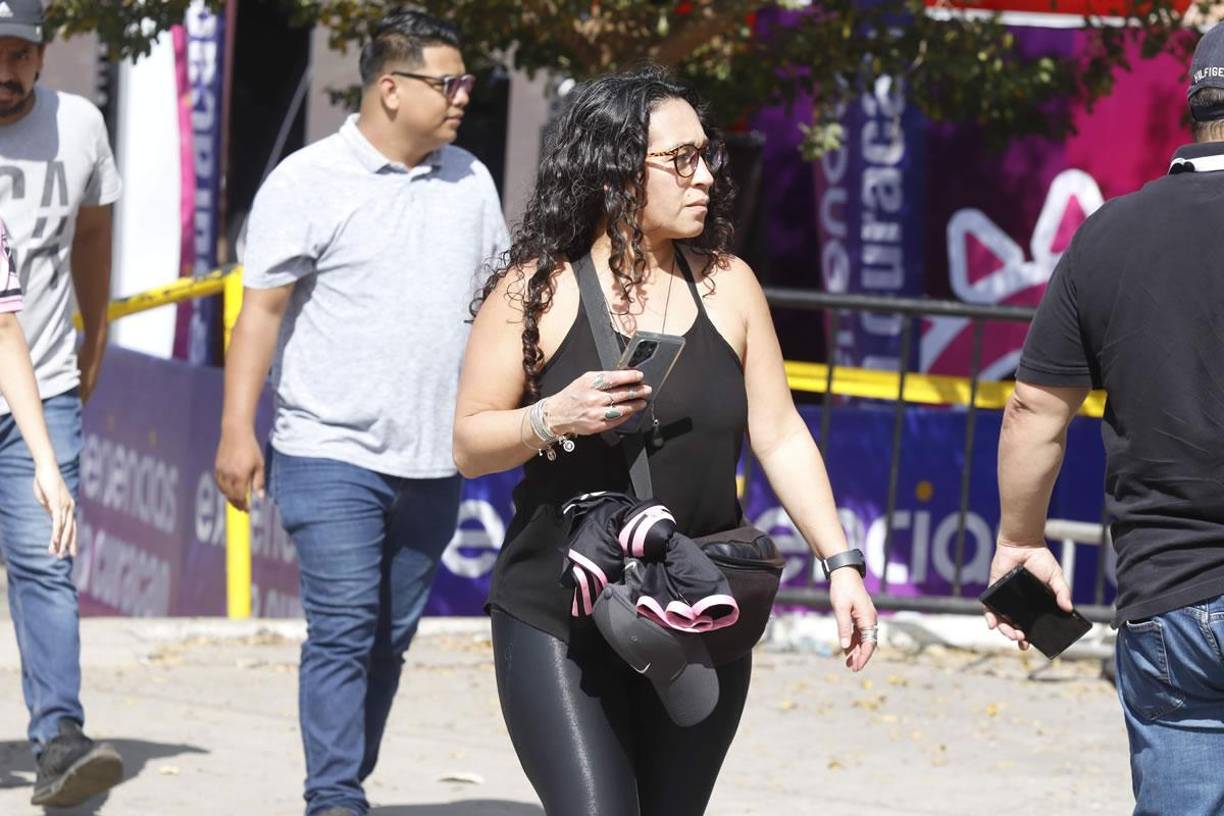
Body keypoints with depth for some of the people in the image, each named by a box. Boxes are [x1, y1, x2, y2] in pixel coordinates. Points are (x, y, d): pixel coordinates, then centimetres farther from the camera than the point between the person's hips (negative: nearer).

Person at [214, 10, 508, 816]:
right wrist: (238, 431, -12)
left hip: (434, 462, 5)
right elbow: (262, 308, -6)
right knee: (343, 633, -10)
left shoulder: (470, 182, 11)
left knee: (390, 640, 8)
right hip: (333, 454, -5)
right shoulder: (310, 181, -5)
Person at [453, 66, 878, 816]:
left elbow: (781, 437, 7)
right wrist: (552, 421, -21)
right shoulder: (537, 291, -4)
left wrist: (840, 563, -1)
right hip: (559, 624, -3)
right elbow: (470, 445, -1)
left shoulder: (725, 285, 5)